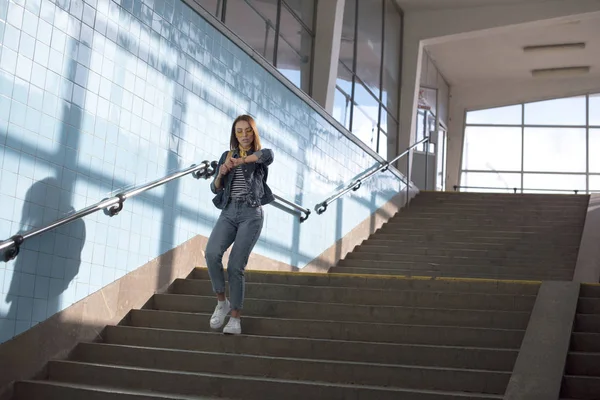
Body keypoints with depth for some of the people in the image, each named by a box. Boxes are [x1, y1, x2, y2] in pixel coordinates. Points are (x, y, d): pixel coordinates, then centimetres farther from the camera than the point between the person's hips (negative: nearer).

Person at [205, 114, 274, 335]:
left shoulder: (260, 156, 6)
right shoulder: (227, 155, 16)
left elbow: (269, 154, -21)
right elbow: (215, 188, 14)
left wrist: (238, 161, -21)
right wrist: (221, 174, -7)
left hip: (251, 214, -3)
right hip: (228, 212, 3)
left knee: (235, 266, -11)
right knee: (212, 253, -23)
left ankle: (235, 317, 0)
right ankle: (222, 302, -5)